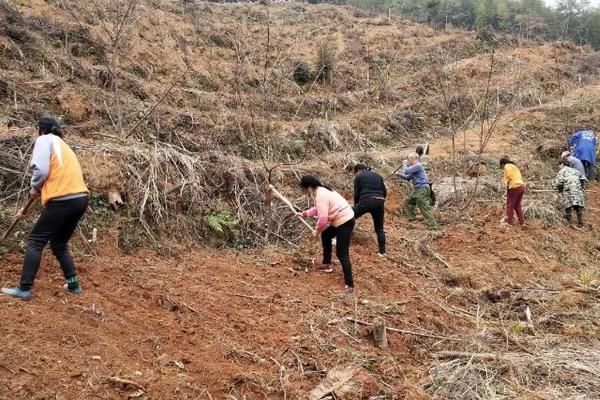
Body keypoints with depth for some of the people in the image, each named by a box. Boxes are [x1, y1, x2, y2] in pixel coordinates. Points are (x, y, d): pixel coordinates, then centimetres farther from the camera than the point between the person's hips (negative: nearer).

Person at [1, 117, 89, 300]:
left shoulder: (44, 140, 3)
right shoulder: (62, 145, 28)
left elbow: (41, 170, -15)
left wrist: (34, 187, 7)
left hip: (63, 201, -8)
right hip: (80, 198, 8)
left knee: (35, 241, 4)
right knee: (59, 244, 22)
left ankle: (24, 289, 6)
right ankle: (73, 284, 21)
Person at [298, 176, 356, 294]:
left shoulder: (320, 196, -23)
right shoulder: (322, 191, 10)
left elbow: (323, 219, -25)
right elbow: (319, 209, 27)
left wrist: (317, 230, -7)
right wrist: (305, 214, 24)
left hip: (345, 222, -11)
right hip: (342, 220, 11)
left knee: (342, 254, -9)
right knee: (325, 236, 29)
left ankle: (349, 285, -7)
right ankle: (327, 264, 41)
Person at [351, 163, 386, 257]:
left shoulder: (358, 177, 10)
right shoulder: (378, 175, 23)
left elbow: (357, 194, 6)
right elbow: (384, 192, 17)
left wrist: (355, 205, 22)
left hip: (366, 201, -4)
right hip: (379, 202, 4)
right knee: (379, 228, 13)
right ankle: (382, 251, 12)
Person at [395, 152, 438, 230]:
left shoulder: (417, 166, -13)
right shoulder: (414, 167, 19)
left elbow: (406, 171, -18)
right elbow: (408, 177, 27)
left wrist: (405, 164, 1)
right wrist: (399, 174, 19)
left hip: (422, 189, -11)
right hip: (418, 189, 11)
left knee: (425, 208, -12)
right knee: (408, 202, 20)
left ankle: (433, 226, -12)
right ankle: (412, 217, 26)